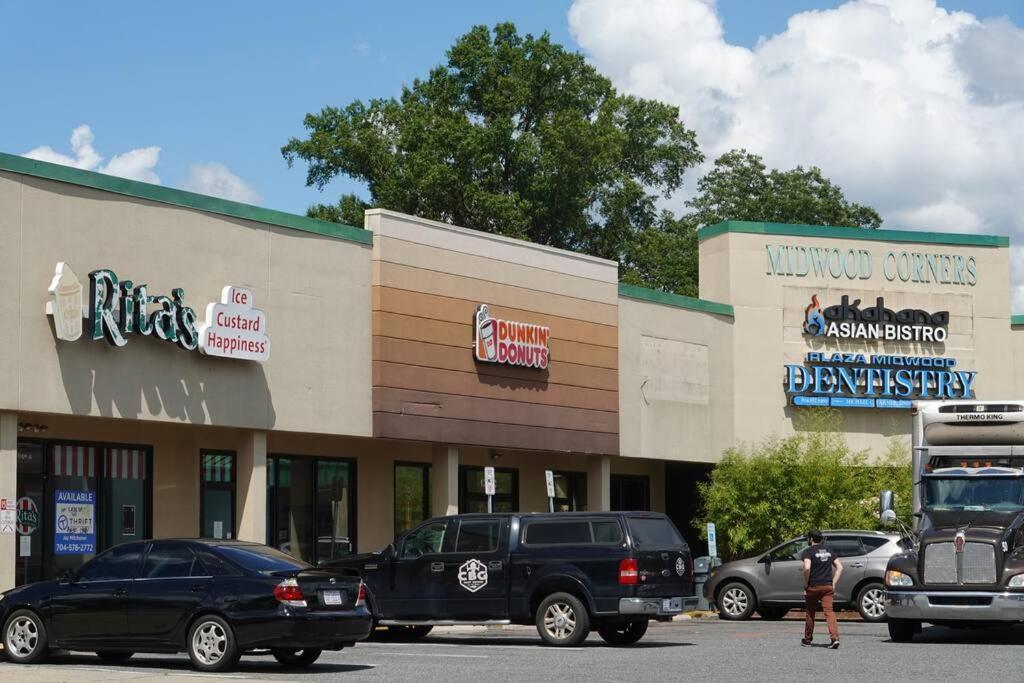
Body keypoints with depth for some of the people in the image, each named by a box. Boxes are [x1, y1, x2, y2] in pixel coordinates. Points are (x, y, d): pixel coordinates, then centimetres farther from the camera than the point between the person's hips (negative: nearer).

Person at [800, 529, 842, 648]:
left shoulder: (808, 551, -5)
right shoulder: (828, 551, 13)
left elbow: (807, 568, -21)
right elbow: (840, 567, 10)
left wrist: (805, 584, -9)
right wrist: (833, 583, 9)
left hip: (813, 586, -4)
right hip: (828, 586, 4)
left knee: (810, 613, 12)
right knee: (829, 611, -5)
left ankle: (807, 639, 25)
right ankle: (835, 637, -24)